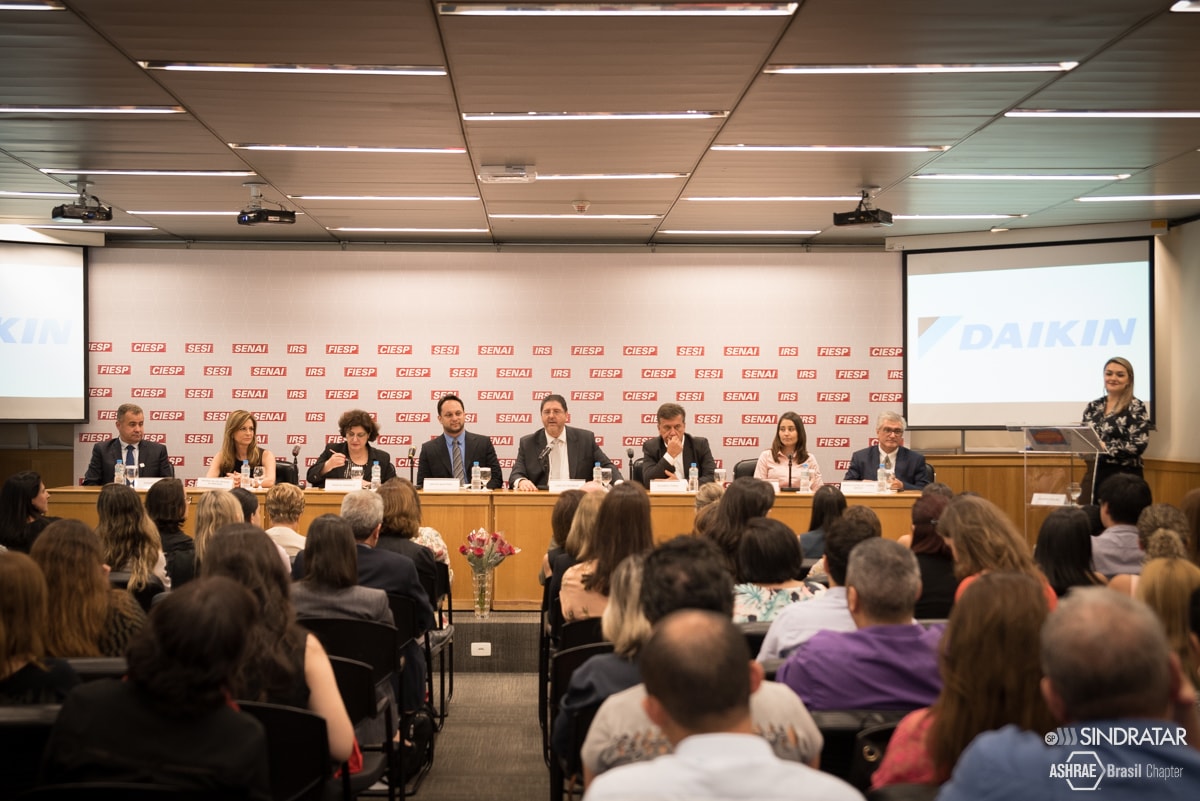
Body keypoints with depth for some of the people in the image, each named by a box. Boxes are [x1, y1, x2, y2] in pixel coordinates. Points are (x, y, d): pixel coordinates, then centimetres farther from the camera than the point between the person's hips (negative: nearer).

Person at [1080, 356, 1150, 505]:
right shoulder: (1093, 407, 10)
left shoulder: (1136, 408, -5)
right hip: (1093, 473, 5)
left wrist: (1103, 447, -19)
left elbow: (1139, 445, -14)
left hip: (1123, 476, -5)